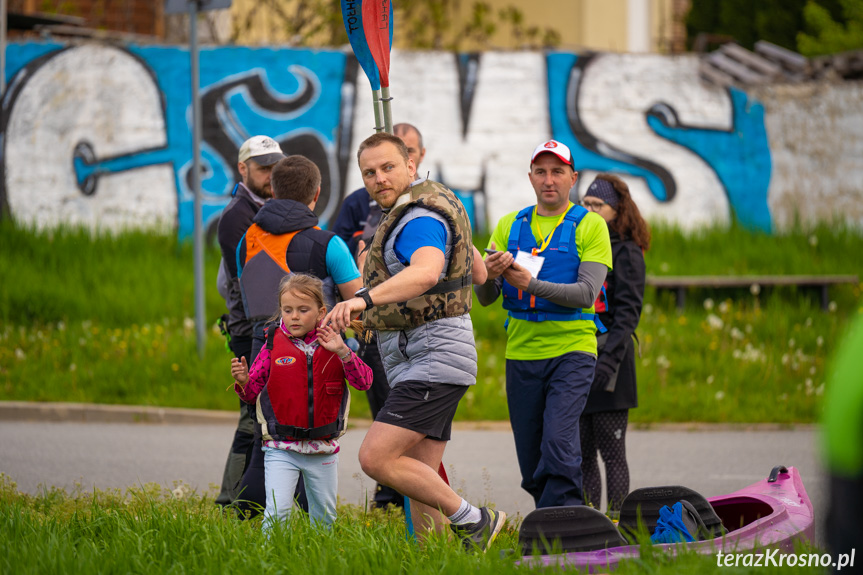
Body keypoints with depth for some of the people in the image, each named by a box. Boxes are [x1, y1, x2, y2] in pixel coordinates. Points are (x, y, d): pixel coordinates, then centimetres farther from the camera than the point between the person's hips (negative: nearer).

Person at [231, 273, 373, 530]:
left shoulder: (332, 345, 1)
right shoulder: (273, 346, -3)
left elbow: (364, 382, -9)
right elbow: (253, 393, -1)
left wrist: (343, 352, -22)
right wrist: (243, 382, -23)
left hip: (323, 450, 2)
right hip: (281, 448, -2)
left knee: (325, 516, 14)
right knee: (277, 511, -16)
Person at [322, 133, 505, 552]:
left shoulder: (420, 221, -16)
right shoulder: (436, 202, 17)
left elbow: (426, 271, -39)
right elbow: (478, 272, 27)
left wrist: (364, 298, -53)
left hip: (433, 358, -11)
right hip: (421, 363, 11)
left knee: (376, 458, -18)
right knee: (418, 478, 7)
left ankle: (472, 521, -8)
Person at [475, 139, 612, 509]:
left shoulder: (590, 226, 0)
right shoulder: (510, 226, 10)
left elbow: (587, 293, -13)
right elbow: (485, 298, 5)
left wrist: (532, 284, -24)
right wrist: (488, 276, -18)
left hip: (571, 350, -4)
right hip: (521, 354, 4)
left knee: (559, 444, -21)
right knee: (532, 465, 5)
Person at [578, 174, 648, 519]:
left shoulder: (626, 253, -3)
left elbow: (628, 312, -10)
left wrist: (609, 359, -21)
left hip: (609, 358, -7)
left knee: (611, 451, -5)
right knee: (582, 452, 6)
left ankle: (615, 520, -3)